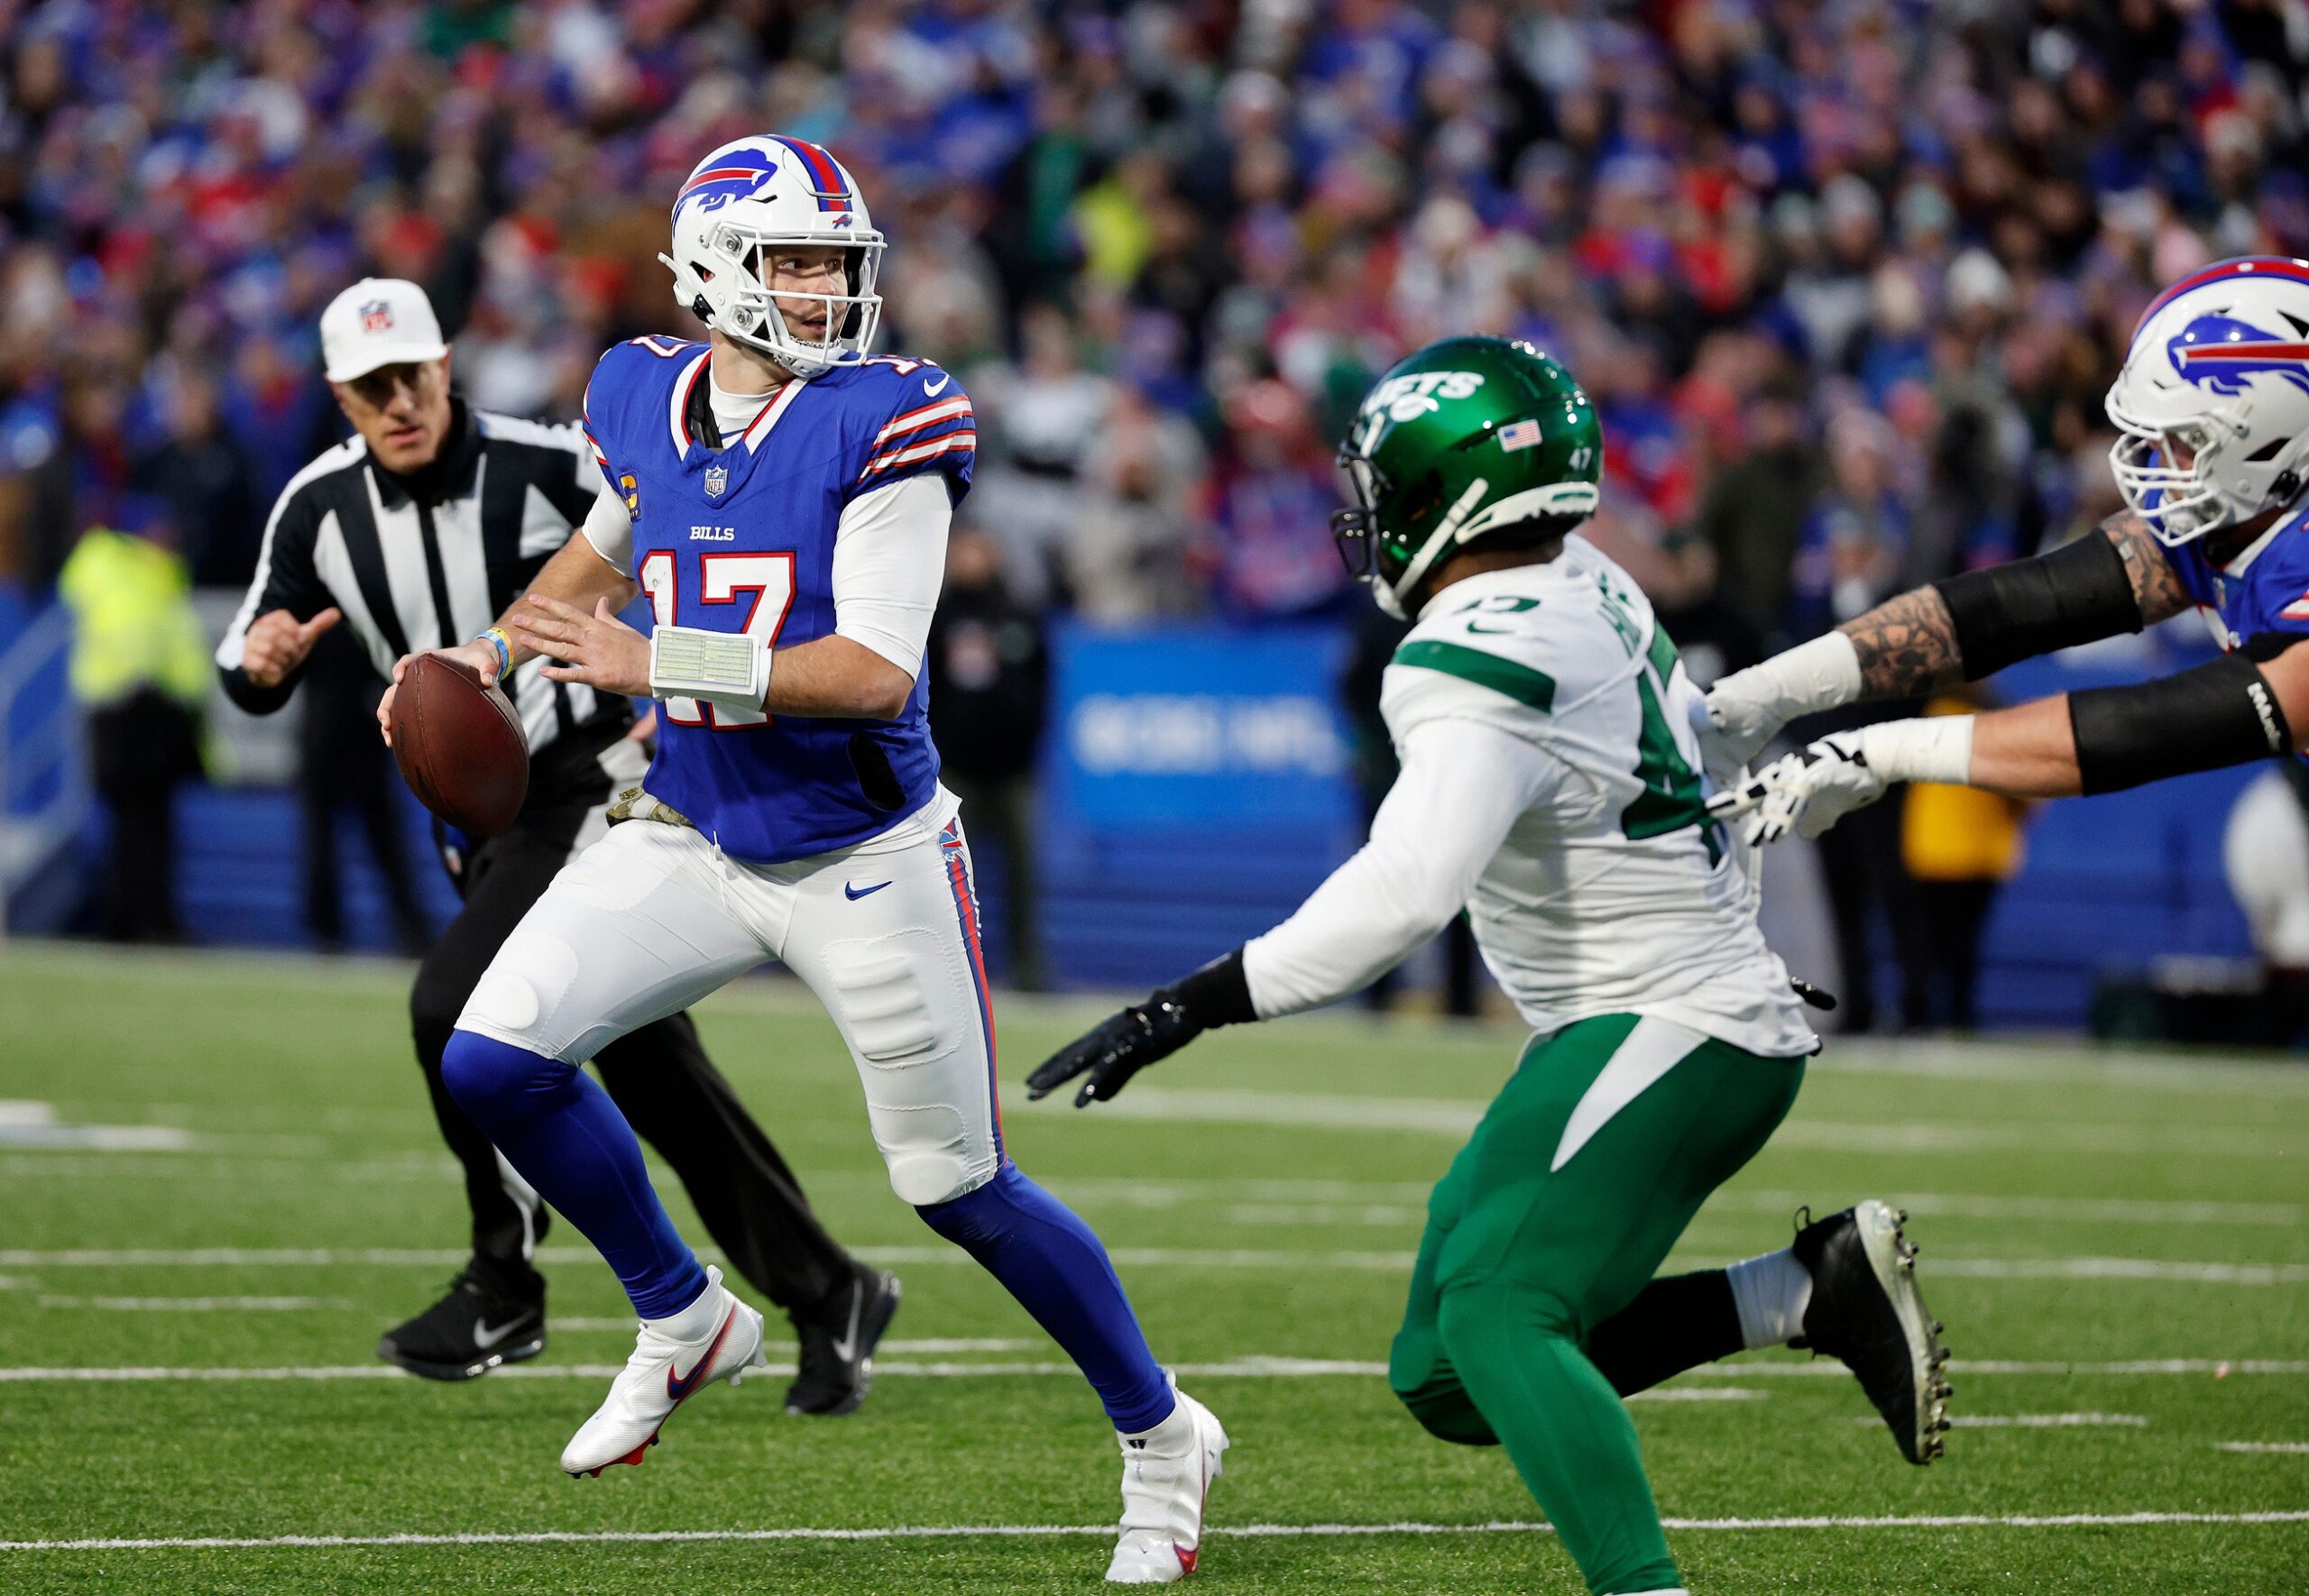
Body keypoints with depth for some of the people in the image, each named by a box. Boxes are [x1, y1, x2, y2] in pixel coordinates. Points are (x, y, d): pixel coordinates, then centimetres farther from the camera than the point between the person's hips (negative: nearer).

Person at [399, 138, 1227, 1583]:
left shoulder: (885, 426, -17)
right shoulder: (644, 404, 0)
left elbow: (877, 670, -25)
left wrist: (655, 663, -31)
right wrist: (494, 651, 9)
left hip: (865, 862, -5)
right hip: (695, 840, 5)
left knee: (960, 1186, 1)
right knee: (494, 1061, -10)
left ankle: (1162, 1438, 23)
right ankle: (684, 1321, 14)